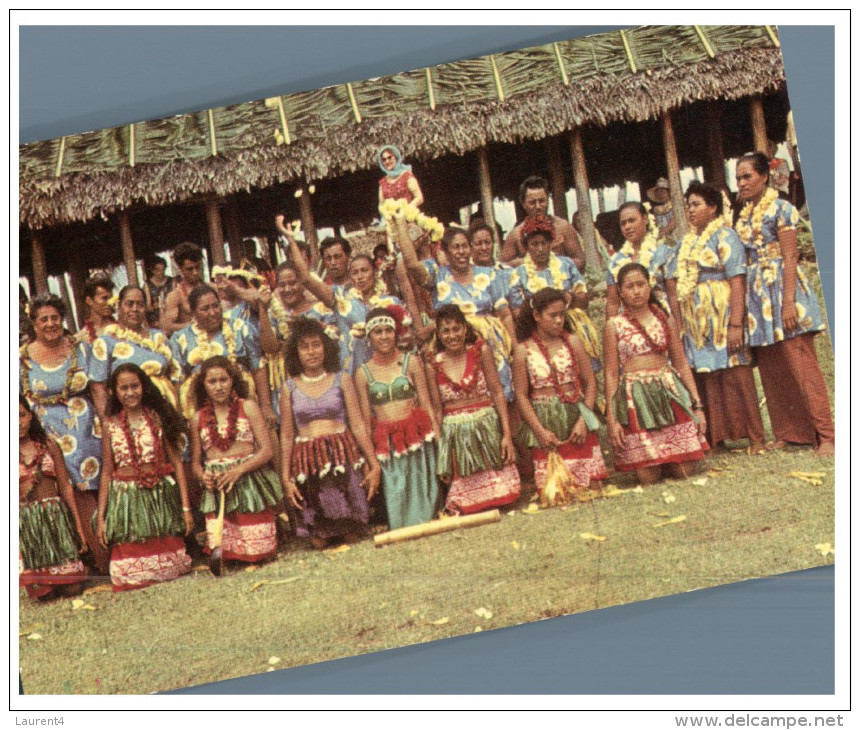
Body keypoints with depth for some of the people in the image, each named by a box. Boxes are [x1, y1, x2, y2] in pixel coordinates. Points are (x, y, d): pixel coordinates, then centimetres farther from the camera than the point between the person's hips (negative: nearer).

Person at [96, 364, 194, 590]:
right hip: (126, 500, 1)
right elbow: (107, 472, 9)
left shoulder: (158, 417, 2)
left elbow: (176, 462, 1)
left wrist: (186, 506, -4)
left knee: (169, 566, 2)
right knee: (131, 577, 0)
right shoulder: (111, 425, 6)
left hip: (162, 495, -1)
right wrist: (101, 516, 5)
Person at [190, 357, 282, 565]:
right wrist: (203, 476, -8)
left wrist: (237, 471, -16)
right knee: (221, 552, -13)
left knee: (257, 551, -5)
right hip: (215, 490, 2)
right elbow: (196, 461, 16)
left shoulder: (248, 407, 4)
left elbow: (267, 450, -3)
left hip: (249, 482, -2)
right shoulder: (198, 419, 11)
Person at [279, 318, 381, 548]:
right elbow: (286, 437, 9)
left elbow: (358, 426, 5)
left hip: (343, 455, 0)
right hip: (307, 461, 0)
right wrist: (286, 478, 3)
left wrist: (374, 465, 1)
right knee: (319, 542, -1)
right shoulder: (290, 388, 7)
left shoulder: (341, 380, 7)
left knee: (352, 537, -4)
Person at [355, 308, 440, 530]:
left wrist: (436, 436, -3)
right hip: (385, 442, 0)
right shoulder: (363, 373, 4)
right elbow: (365, 418, 7)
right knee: (395, 493, 2)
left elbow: (426, 404, 4)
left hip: (415, 435, 0)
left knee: (420, 490, 3)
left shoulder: (411, 362, 4)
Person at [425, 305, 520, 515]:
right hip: (455, 436, 0)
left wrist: (507, 434, -7)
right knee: (465, 504, 1)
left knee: (500, 495, 0)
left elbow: (497, 391, -1)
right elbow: (437, 410, 3)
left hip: (487, 429, 0)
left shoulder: (480, 351, -1)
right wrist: (439, 456, 3)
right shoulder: (433, 365, -1)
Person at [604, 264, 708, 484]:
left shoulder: (665, 320, 11)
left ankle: (666, 462, 27)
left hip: (671, 392, 3)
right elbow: (611, 374, 2)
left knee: (685, 471, -4)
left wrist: (698, 406, 7)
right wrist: (611, 418, -3)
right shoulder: (614, 325, 3)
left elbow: (682, 365, 13)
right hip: (634, 399, -2)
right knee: (649, 478, -5)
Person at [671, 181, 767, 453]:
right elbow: (676, 283, 15)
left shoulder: (724, 236, -4)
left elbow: (737, 282, -13)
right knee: (704, 379, 7)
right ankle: (715, 437, 15)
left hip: (720, 317, -6)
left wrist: (736, 324, -21)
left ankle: (755, 438, 1)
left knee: (734, 376, -6)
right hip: (695, 322, 6)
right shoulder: (686, 242, 17)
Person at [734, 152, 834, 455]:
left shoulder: (780, 208, -5)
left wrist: (789, 302, -19)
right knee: (771, 369, 8)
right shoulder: (744, 217, 15)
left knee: (802, 365, -9)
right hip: (756, 294, 7)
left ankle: (825, 434, -6)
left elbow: (790, 257, -11)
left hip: (780, 288, -7)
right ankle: (786, 433, 16)